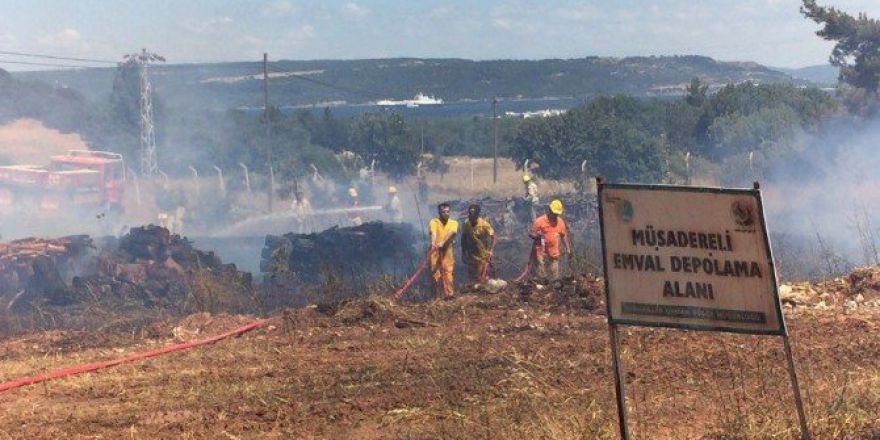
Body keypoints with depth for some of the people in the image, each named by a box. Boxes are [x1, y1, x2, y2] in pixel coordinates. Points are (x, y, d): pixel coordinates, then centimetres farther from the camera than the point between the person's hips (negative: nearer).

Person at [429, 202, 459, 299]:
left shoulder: (454, 223, 7)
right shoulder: (434, 222, 1)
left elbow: (452, 233, -13)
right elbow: (433, 233, -19)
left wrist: (442, 243, -31)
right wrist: (433, 243, -42)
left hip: (447, 252, 1)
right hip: (435, 252, -1)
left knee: (448, 272, -7)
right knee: (436, 273, -1)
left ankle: (450, 294, -6)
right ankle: (437, 296, 6)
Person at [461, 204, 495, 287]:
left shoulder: (484, 224, -19)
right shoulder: (466, 224, -10)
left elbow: (492, 236, -9)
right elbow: (463, 239, 3)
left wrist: (490, 250, -15)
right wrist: (463, 252, 5)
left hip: (483, 254, -3)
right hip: (471, 254, 3)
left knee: (482, 277, -1)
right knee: (471, 277, 9)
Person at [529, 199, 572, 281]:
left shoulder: (560, 222, 7)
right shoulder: (539, 221, -6)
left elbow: (564, 236, 17)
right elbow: (531, 235, -1)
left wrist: (568, 249, 11)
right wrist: (536, 236, -23)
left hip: (554, 254, 4)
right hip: (542, 253, -4)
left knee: (555, 277, 5)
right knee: (542, 277, -7)